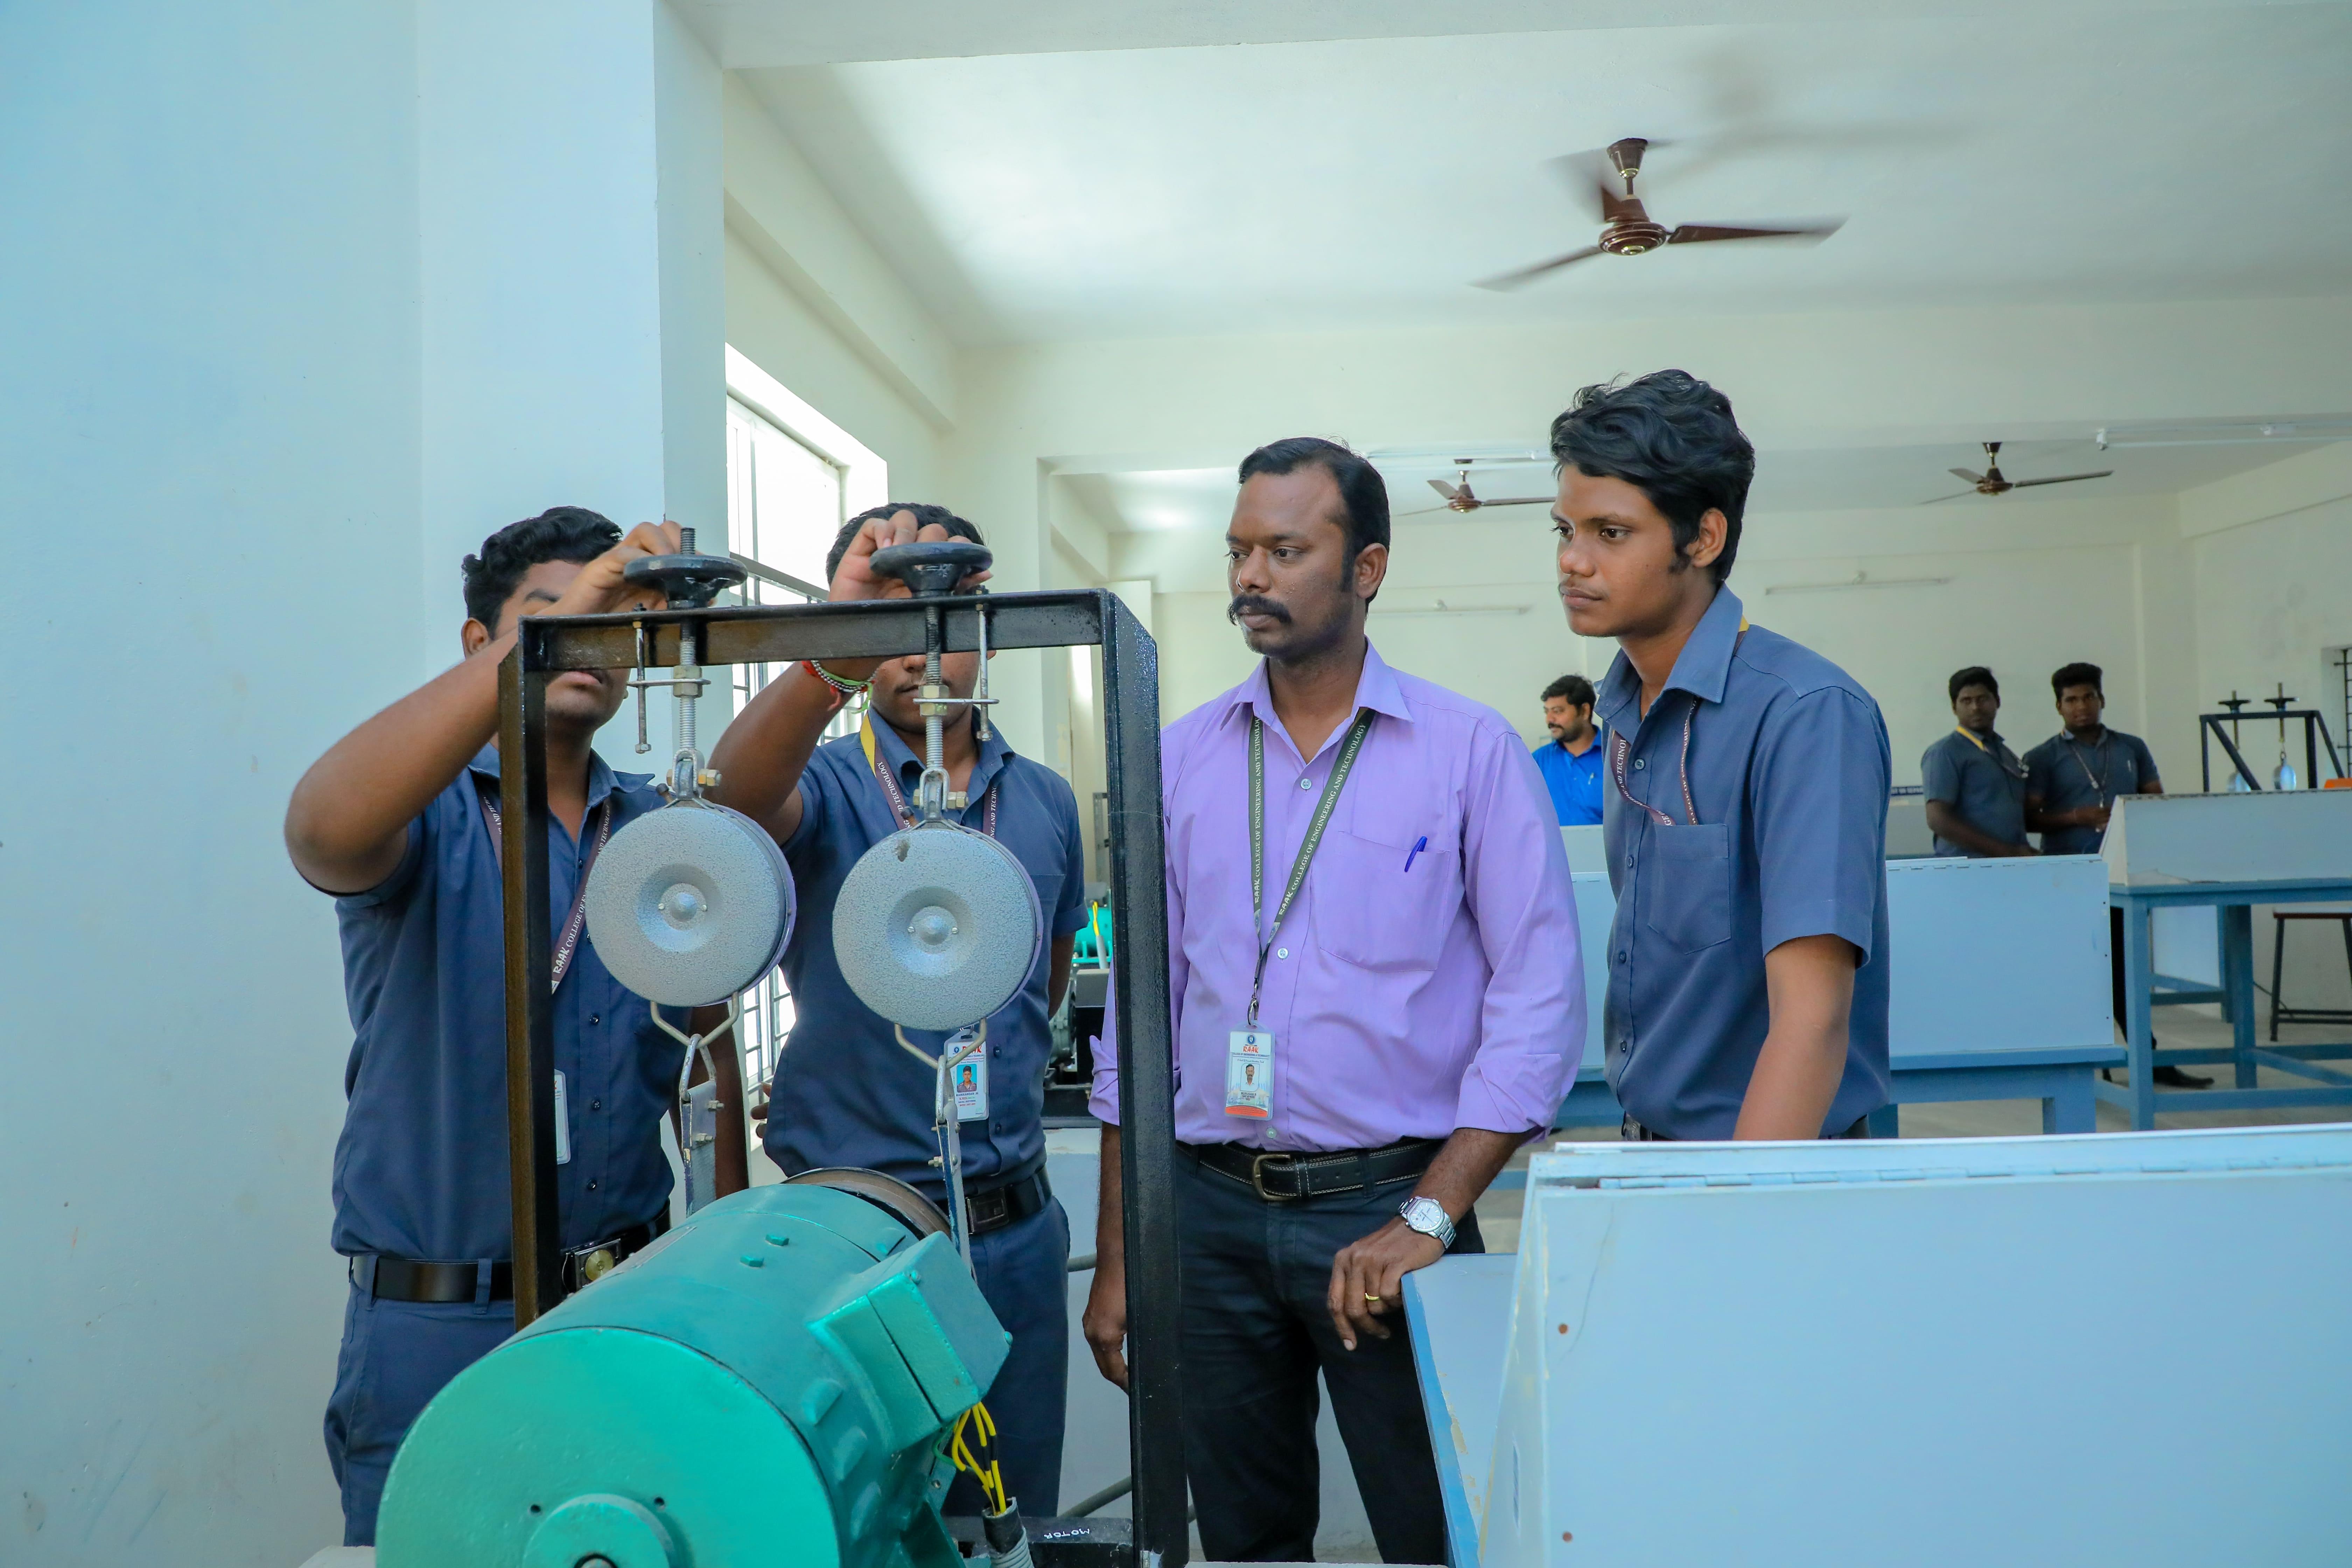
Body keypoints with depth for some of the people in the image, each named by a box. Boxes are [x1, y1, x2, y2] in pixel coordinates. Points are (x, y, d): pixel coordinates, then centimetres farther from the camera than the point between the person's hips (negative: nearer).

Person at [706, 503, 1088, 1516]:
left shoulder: (1044, 802, 6)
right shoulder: (823, 785, -6)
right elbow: (739, 794, -31)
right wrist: (833, 654, -46)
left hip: (1015, 1230, 4)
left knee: (1014, 1518, 16)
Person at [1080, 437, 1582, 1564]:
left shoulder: (1469, 750, -3)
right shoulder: (1180, 759, 7)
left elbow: (1538, 1003, -7)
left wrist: (1428, 1218, -15)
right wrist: (1116, 1260, 8)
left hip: (1388, 1204, -3)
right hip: (1210, 1208, 3)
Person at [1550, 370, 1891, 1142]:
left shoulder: (1805, 713, -21)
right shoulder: (1625, 708, 3)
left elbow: (1813, 1014, -28)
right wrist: (1636, 1137, 5)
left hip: (1767, 1149, -7)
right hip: (1645, 1138, 7)